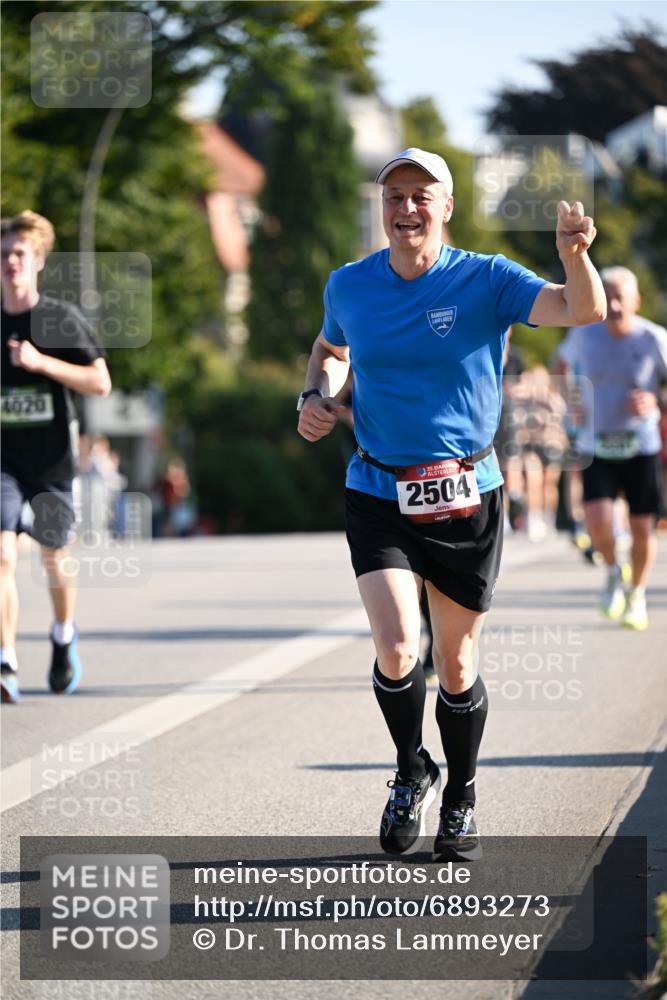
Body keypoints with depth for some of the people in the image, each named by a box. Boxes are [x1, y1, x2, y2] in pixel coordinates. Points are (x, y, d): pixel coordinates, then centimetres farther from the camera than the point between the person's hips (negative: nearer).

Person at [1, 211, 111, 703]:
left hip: (52, 461, -1)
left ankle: (64, 636, 39)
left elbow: (100, 383, -10)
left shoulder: (63, 319, -4)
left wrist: (42, 362, -20)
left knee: (55, 557, 10)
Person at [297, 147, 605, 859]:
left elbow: (582, 312, -22)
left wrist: (574, 256, -43)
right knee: (396, 650, -17)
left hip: (466, 499, -1)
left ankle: (460, 802, 32)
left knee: (455, 664, 8)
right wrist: (315, 397, 4)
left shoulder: (486, 281, -7)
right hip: (378, 498, 1)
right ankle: (412, 774, 13)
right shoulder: (349, 286, 2)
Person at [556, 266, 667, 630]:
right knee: (598, 521, -17)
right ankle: (612, 571, 15)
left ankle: (637, 596, 27)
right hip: (596, 447, 1)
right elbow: (563, 360, 19)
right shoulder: (584, 334, -2)